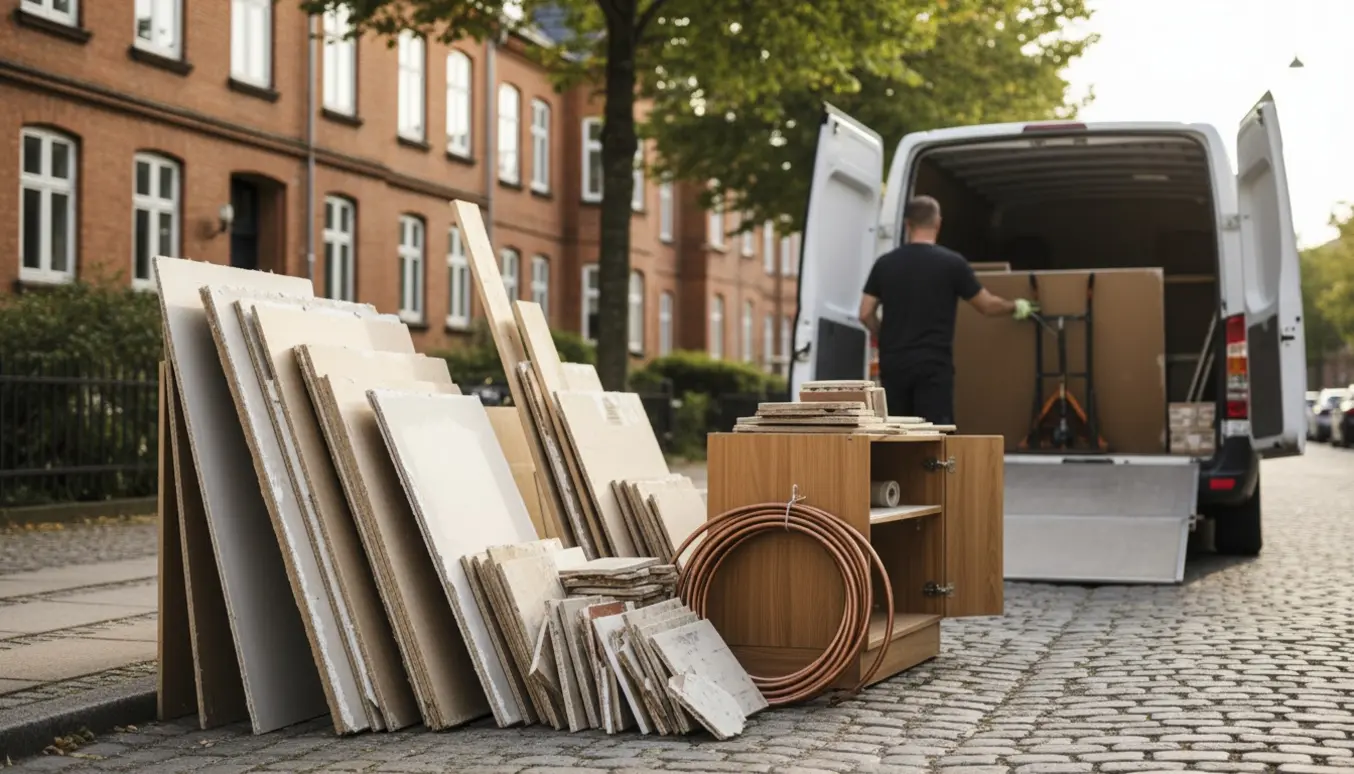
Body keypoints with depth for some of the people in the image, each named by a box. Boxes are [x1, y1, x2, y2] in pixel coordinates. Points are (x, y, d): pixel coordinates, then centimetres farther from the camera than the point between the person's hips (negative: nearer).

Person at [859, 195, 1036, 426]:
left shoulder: (885, 263, 5)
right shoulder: (951, 262, -4)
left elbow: (866, 314, 5)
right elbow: (988, 305, 6)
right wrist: (1016, 307, 26)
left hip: (893, 363, 4)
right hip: (933, 365, -3)